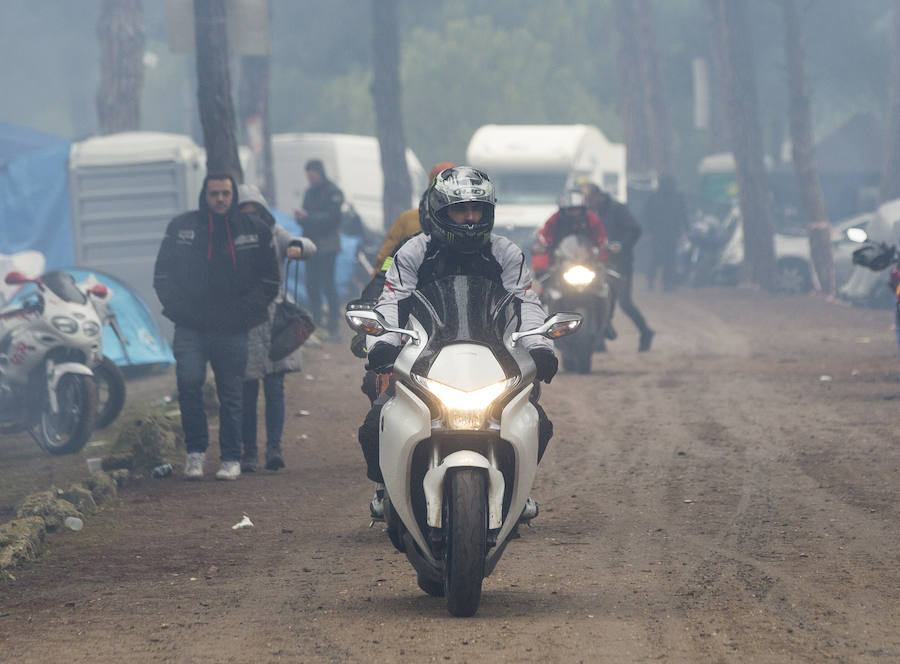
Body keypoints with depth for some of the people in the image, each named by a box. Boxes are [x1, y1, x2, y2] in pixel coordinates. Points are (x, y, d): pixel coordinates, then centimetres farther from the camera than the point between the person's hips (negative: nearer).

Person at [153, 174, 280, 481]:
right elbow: (163, 277, 10)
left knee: (231, 395, 3)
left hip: (232, 331, 0)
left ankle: (231, 458, 13)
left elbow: (269, 281, 9)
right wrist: (181, 310, -3)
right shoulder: (181, 228, 5)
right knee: (189, 383, -16)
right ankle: (195, 450, -2)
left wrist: (243, 312, -3)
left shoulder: (253, 231, 6)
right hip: (191, 328, 0)